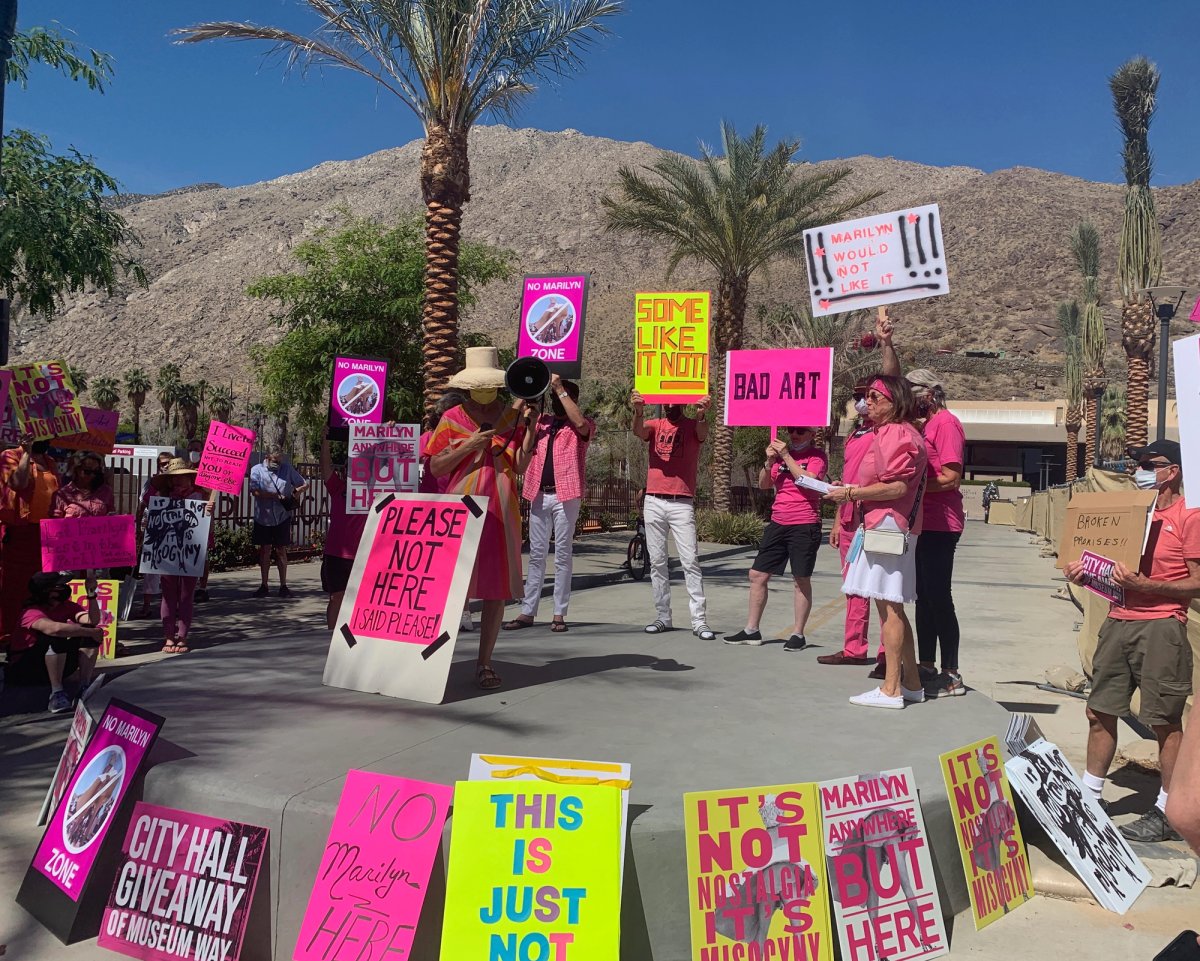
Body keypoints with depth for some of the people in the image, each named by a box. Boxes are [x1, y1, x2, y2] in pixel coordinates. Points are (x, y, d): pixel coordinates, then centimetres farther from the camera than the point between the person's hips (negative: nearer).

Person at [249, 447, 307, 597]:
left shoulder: (287, 469, 6)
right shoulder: (257, 470, -1)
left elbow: (304, 485, 10)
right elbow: (255, 491, -15)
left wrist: (295, 493, -9)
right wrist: (276, 496, -19)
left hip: (282, 517, 1)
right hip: (263, 518, -1)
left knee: (281, 550, 4)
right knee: (265, 550, 6)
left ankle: (283, 586, 9)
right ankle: (264, 586, 14)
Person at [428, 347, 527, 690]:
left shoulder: (512, 415, 9)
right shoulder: (452, 418, 5)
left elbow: (520, 463, -2)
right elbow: (435, 468, 1)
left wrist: (530, 425, -10)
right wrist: (468, 446, -10)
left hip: (501, 510, 2)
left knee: (497, 588, 2)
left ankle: (485, 663, 11)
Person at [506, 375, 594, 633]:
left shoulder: (584, 426, 4)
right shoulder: (541, 422, 15)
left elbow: (580, 423, -24)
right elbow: (521, 464, 12)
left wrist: (560, 387, -18)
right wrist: (530, 426, 1)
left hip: (565, 496, -4)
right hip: (539, 495, 4)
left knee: (562, 555, 0)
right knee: (536, 555, 8)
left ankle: (559, 614, 5)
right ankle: (527, 612, 12)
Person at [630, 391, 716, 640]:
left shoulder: (692, 426, 3)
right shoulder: (654, 425, 9)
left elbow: (702, 433, -20)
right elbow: (638, 430, -13)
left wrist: (701, 414, -44)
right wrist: (638, 411, -37)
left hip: (682, 504, -3)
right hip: (654, 502, 3)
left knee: (690, 561, -6)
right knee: (657, 562, 7)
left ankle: (699, 621, -5)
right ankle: (663, 616, 14)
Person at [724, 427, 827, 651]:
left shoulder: (817, 456, -2)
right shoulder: (781, 453, 15)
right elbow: (763, 485, 11)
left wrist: (786, 456, -16)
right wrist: (769, 461, -5)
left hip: (805, 525, -6)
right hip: (778, 523, 6)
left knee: (801, 580, -2)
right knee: (757, 575, 5)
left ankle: (798, 634, 6)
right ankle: (751, 630, 13)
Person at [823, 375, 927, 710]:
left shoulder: (896, 433, -11)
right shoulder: (888, 432, 21)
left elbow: (898, 486, -20)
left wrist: (852, 493, -13)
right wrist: (856, 491, 14)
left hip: (888, 527, -11)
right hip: (883, 527, 11)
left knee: (889, 607, -8)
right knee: (892, 608, 13)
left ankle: (891, 690, -4)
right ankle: (911, 683, 20)